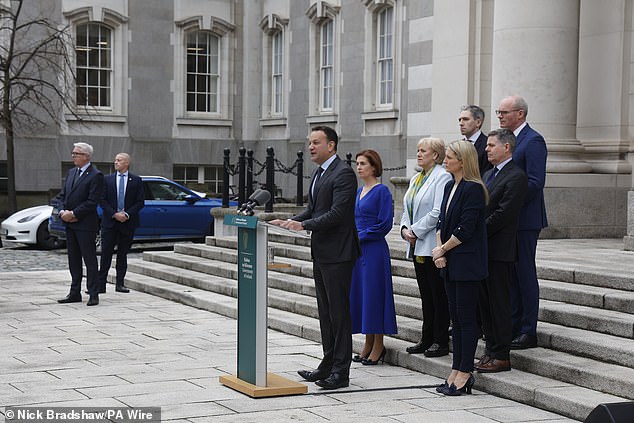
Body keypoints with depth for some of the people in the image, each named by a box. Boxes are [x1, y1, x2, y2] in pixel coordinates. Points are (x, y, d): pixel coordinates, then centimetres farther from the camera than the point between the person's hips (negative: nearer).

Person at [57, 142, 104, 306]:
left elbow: (92, 202, -17)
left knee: (89, 259, -3)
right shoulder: (72, 172, 14)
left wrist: (73, 214, -16)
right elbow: (62, 195, 14)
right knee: (73, 259, 12)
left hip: (85, 225, -8)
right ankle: (75, 293, 18)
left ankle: (93, 294, 2)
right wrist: (63, 211, -4)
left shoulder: (95, 175, -11)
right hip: (69, 224, 8)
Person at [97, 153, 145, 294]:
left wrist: (127, 214, -12)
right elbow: (103, 201, 1)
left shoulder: (136, 181, 4)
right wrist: (114, 214, -11)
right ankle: (101, 285, -3)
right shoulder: (107, 179, 5)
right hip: (110, 222, 0)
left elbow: (140, 202, 0)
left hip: (127, 222, 0)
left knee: (123, 254, 6)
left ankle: (120, 284, 10)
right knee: (106, 254, -4)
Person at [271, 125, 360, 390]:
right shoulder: (319, 173, 16)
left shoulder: (343, 174, -14)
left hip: (337, 254, -10)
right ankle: (328, 365, 23)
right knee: (325, 313, 15)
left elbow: (337, 213, -22)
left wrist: (304, 225, -24)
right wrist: (290, 221, 3)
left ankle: (340, 371, 1)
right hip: (321, 254, 10)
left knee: (339, 312, -4)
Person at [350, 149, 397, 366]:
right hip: (357, 249, 8)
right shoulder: (359, 191, 14)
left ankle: (378, 346, 5)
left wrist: (360, 236, -13)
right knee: (358, 293, 9)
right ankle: (368, 344, 18)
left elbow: (385, 224, -14)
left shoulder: (382, 191, -9)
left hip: (374, 250, -8)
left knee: (374, 293, -4)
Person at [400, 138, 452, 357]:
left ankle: (440, 341, 3)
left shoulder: (443, 177, -11)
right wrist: (405, 229, 2)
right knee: (426, 295, 12)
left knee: (439, 295, -2)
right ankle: (427, 339, 18)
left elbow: (438, 212, -18)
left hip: (434, 246, -8)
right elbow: (407, 209, 20)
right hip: (418, 247, 9)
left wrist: (416, 231, -14)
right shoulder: (416, 178, 17)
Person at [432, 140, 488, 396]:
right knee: (455, 317, 11)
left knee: (466, 317, -3)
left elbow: (465, 230, -19)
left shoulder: (473, 189, -14)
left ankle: (465, 373, 2)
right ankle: (457, 371, 17)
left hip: (467, 263, -9)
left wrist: (443, 249, -8)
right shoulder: (450, 186, 13)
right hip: (450, 262, 9)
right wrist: (439, 250, 0)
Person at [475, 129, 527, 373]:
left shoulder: (516, 177, -11)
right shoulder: (488, 175, 19)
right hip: (482, 249, 9)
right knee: (485, 302, 11)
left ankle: (502, 356, 2)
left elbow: (502, 214, -18)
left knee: (500, 304, -3)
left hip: (499, 251, -9)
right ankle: (491, 350, 19)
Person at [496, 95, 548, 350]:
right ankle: (513, 327, 20)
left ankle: (528, 332, 2)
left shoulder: (533, 141, -12)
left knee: (525, 273, -4)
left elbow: (535, 182, -20)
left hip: (524, 219, -9)